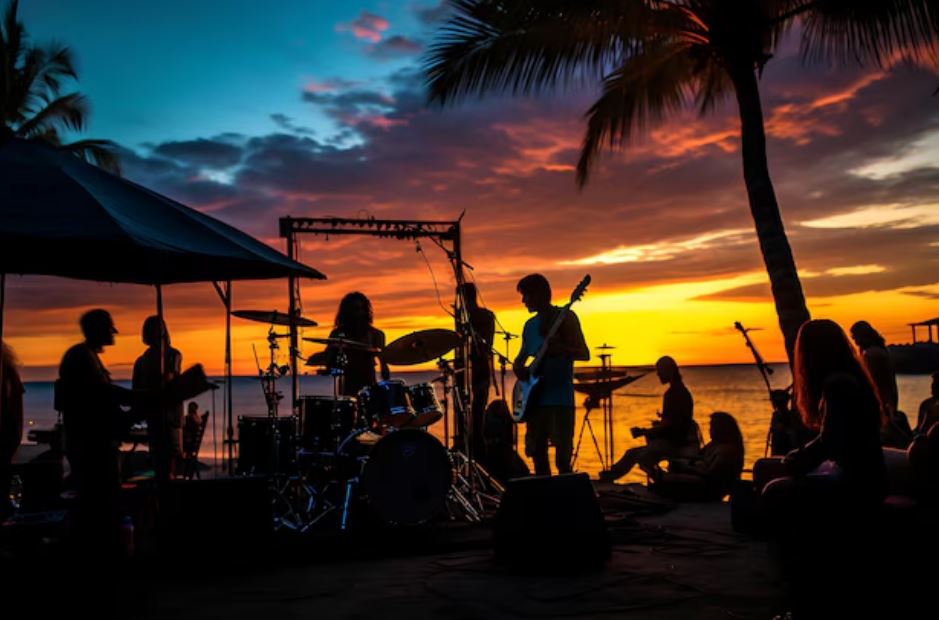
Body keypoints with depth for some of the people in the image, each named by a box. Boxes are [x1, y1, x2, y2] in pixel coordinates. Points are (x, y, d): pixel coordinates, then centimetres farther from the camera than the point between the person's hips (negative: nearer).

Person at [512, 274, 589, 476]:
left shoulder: (565, 318, -2)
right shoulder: (530, 325, 17)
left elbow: (584, 354, -9)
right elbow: (521, 357, 24)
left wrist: (560, 349, -28)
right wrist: (518, 368, 0)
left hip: (560, 398, -7)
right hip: (535, 397, 7)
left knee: (562, 458, -9)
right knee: (538, 454, 8)